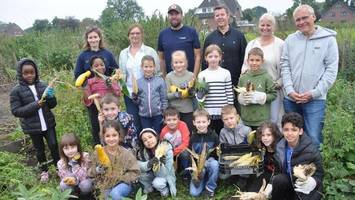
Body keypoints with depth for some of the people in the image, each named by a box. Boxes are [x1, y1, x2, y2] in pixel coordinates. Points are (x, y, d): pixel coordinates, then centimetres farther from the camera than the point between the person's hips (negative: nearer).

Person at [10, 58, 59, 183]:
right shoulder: (16, 91, -10)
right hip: (32, 127, -1)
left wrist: (51, 97, -18)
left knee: (54, 145, 8)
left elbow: (52, 105, 4)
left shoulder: (43, 86, -4)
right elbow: (15, 111, -12)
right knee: (40, 150, 15)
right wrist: (35, 105, -22)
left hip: (48, 123, 1)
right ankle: (44, 171, 36)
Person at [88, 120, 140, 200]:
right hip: (105, 185, 3)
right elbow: (90, 171, 1)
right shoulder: (98, 153, -4)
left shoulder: (126, 153, -8)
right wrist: (97, 170, -20)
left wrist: (120, 178, -19)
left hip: (122, 184, -2)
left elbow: (134, 173, -8)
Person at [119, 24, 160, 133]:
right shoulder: (123, 53, 11)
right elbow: (123, 74, 16)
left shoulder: (150, 51, 0)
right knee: (134, 125, 5)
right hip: (130, 94, 3)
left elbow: (157, 72, 1)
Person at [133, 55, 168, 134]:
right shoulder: (138, 82, -2)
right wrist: (135, 97, -17)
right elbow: (137, 101, 4)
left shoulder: (160, 81, -6)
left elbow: (164, 99, -2)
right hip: (144, 115, 1)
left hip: (157, 114, -1)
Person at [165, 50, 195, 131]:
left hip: (188, 110, 1)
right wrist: (175, 95, -23)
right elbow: (166, 95, -6)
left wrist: (192, 92, -18)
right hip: (173, 110, -1)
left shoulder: (191, 75, -2)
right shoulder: (169, 76, -4)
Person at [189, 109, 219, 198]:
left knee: (215, 164, -39)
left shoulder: (213, 135, -9)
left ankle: (210, 188, -14)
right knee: (194, 193, -13)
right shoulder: (193, 137, -4)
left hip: (209, 162, -1)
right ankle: (204, 179, 19)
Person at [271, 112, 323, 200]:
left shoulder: (312, 151, -17)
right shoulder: (280, 147, -6)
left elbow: (319, 174, -9)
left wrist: (312, 181, -30)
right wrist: (270, 186, -13)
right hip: (289, 185, 3)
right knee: (278, 179, -27)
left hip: (306, 189, -3)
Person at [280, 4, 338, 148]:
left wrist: (314, 93, -11)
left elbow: (331, 70, -3)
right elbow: (285, 66, 5)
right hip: (290, 99, 3)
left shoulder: (328, 39, 1)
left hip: (315, 100, -3)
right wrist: (290, 90, -8)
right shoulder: (290, 40, 8)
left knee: (313, 139, -3)